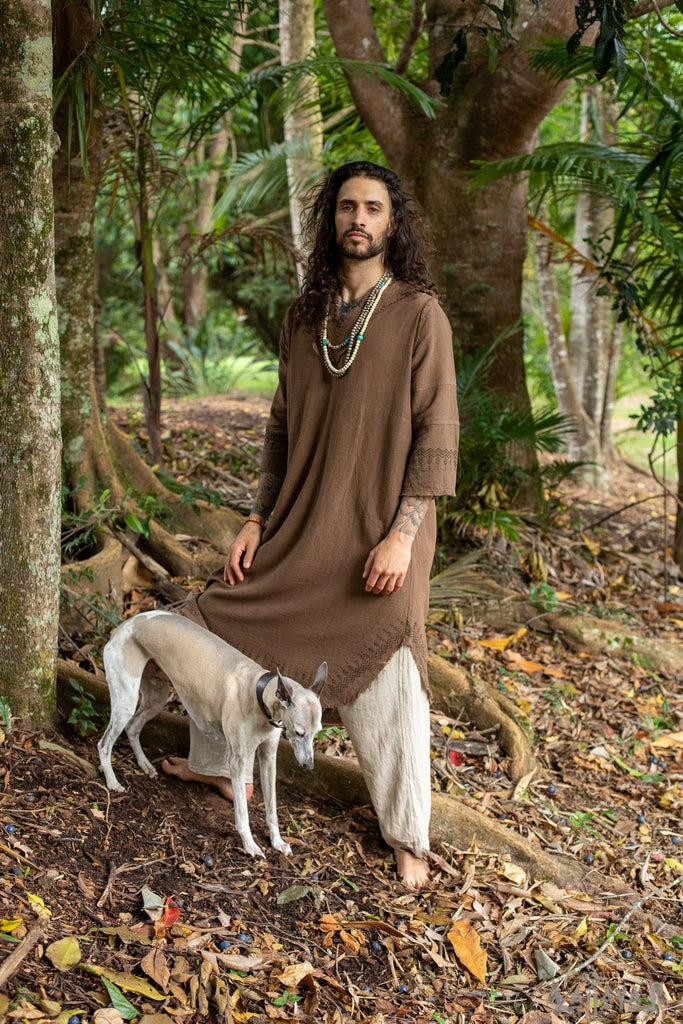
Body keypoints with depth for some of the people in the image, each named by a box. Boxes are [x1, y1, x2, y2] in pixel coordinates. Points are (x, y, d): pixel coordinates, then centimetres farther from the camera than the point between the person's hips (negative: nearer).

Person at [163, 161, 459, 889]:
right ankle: (220, 766, 34)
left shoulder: (418, 314, -7)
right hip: (299, 528, 6)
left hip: (379, 535, -5)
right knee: (219, 620, 11)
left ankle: (407, 837, 19)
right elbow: (281, 427, 13)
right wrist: (257, 520, 6)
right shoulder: (304, 318, 9)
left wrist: (402, 534, -17)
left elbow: (436, 434, -11)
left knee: (387, 686, 0)